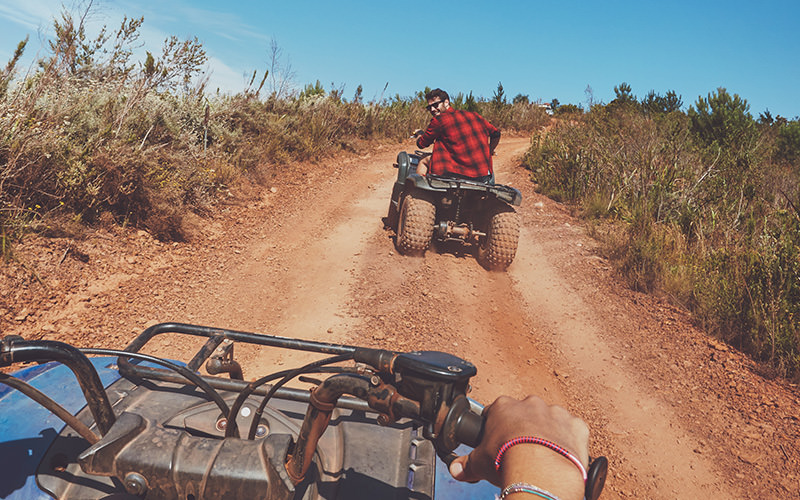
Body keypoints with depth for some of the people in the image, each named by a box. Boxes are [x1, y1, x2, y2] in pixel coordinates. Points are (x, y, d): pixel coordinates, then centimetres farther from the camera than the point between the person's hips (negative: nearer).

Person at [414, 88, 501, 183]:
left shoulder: (438, 120, -2)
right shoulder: (473, 115, 14)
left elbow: (421, 144, 11)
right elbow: (496, 133, 23)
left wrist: (419, 133, 34)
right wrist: (488, 153, 38)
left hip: (458, 175, -5)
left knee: (424, 162, 15)